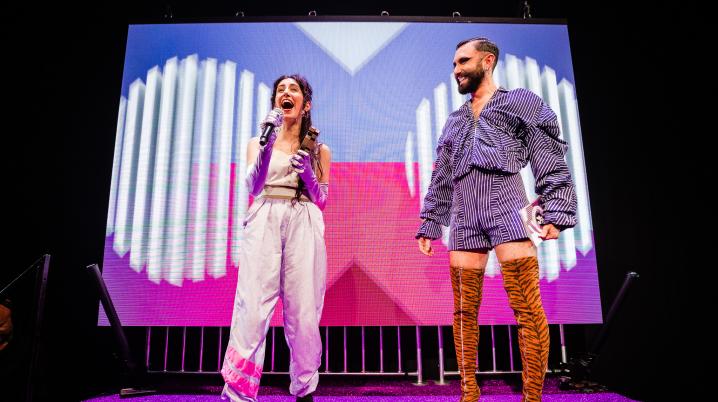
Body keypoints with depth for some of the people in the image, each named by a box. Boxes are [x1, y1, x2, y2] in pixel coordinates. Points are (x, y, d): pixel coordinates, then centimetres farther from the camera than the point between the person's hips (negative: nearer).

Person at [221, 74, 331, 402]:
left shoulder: (319, 150, 17)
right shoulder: (257, 143, 17)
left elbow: (321, 201, 12)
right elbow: (254, 186, -1)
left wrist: (307, 172, -7)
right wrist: (267, 143, -14)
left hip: (303, 227, 0)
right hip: (263, 224, 0)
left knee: (303, 312, -5)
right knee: (252, 308, -13)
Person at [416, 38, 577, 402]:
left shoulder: (521, 102, 12)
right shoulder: (454, 122, 26)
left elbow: (550, 162, 2)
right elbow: (440, 181, 24)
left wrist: (555, 211, -11)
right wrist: (428, 225, 17)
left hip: (507, 208, -4)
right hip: (463, 217, 5)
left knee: (527, 309, -9)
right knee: (464, 311, 2)